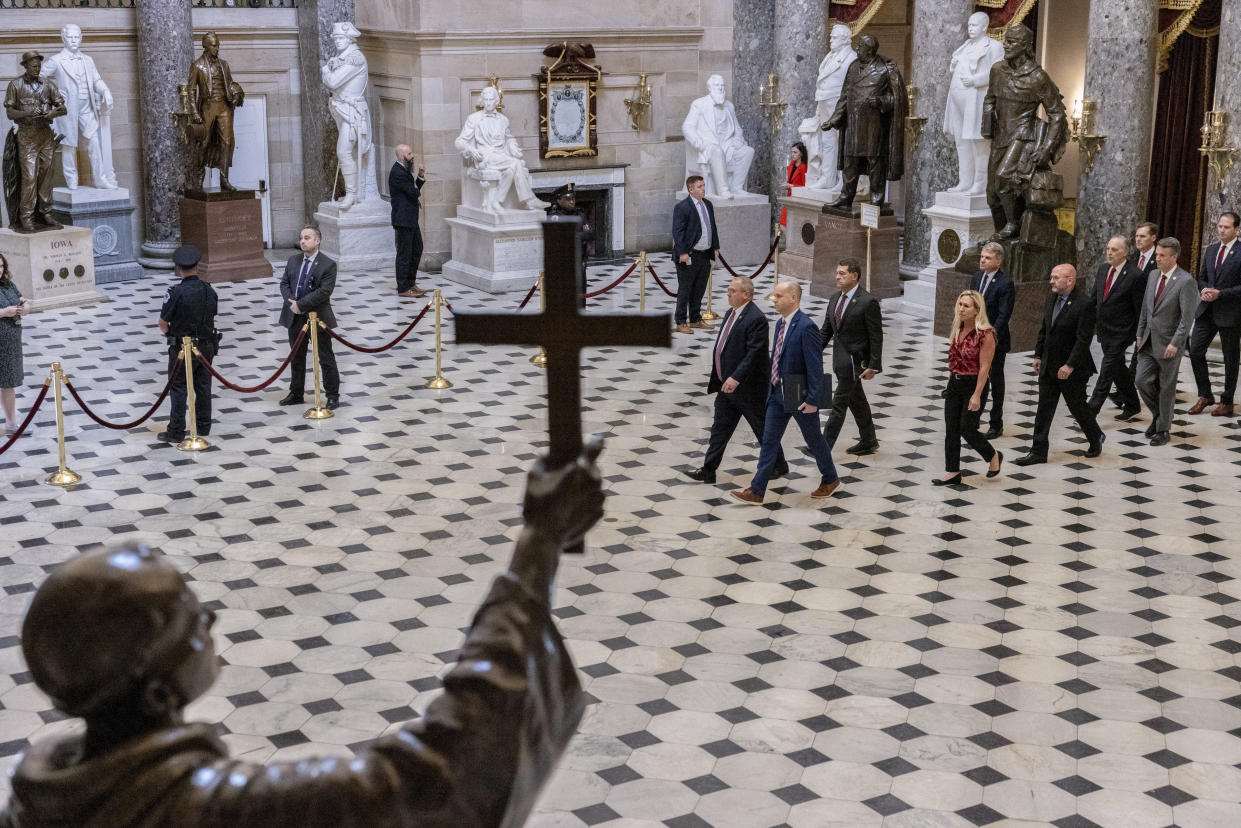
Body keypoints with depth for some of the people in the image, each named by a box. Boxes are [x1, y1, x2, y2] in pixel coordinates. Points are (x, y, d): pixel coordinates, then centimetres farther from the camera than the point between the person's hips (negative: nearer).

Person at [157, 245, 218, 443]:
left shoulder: (176, 293, -20)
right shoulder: (209, 291, -4)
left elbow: (162, 325, -13)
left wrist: (170, 333, 8)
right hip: (207, 345, 5)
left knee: (178, 389, 4)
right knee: (203, 386, 15)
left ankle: (176, 432, 9)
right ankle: (203, 427, 25)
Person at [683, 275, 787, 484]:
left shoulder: (756, 319, -21)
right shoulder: (731, 313, 8)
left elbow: (754, 353, -26)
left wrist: (736, 378, -32)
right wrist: (717, 377, 18)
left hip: (748, 388, -9)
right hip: (727, 384, 9)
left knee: (762, 428, 8)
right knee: (720, 428, 11)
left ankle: (779, 466, 26)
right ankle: (708, 471, 16)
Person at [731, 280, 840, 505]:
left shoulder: (806, 327, -19)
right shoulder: (781, 324, 7)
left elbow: (815, 366, -20)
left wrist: (813, 400, -21)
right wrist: (770, 384, 18)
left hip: (800, 396, -8)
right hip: (778, 393, 8)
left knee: (813, 439, 10)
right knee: (769, 440, 6)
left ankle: (830, 480, 32)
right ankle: (756, 491, 8)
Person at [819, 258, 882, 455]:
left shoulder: (868, 302, -16)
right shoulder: (835, 298, 8)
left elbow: (876, 337, -14)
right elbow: (826, 330, 13)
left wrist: (873, 366, -16)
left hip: (854, 361, -8)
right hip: (840, 359, 8)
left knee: (839, 404, -5)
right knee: (857, 402, 18)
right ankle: (869, 442, 30)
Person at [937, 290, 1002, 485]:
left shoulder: (985, 334, -18)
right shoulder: (957, 330, 5)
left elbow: (984, 367, -18)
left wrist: (977, 395, -19)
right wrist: (951, 379, 14)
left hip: (973, 384, -7)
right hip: (954, 384, 7)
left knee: (967, 430, -2)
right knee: (951, 430, 7)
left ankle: (994, 456, 25)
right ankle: (952, 473, 14)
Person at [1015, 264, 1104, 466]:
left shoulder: (1084, 304, -19)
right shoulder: (1052, 298, 6)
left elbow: (1084, 339, -21)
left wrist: (1070, 365, -23)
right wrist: (1038, 355, 14)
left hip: (1072, 369, -7)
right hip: (1048, 365, 7)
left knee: (1078, 407, 8)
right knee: (1044, 408, 7)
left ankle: (1096, 438, 33)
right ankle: (1038, 452, 11)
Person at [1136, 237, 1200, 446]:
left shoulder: (1186, 282, -14)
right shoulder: (1153, 276, 8)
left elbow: (1187, 317, -17)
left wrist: (1175, 343, -21)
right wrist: (1140, 334, 13)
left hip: (1169, 344, -6)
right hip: (1149, 341, 6)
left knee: (1166, 388, 4)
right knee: (1142, 381, 3)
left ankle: (1164, 430, 17)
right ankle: (1159, 415, 27)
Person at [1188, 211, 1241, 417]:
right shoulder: (1210, 250, 10)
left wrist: (1220, 294, -19)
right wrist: (1204, 290, -3)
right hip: (1207, 311, 6)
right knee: (1195, 351, 1)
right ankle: (1205, 396, 16)